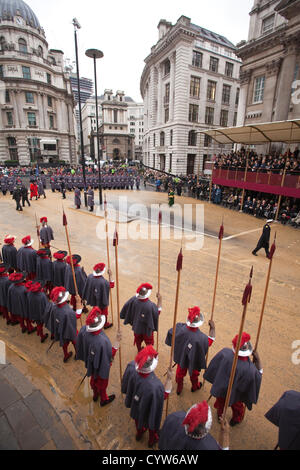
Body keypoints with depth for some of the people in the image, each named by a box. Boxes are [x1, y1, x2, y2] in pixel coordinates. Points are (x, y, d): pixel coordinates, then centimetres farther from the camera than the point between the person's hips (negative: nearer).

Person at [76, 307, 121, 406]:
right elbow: (110, 355, -28)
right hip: (101, 366, -5)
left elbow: (80, 345, -8)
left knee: (94, 378, 34)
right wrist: (117, 341, -29)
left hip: (90, 363, 5)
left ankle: (95, 395, 61)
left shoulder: (84, 330, -28)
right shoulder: (102, 341, -45)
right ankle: (104, 399, 54)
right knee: (102, 382, 26)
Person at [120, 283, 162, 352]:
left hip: (136, 325, 4)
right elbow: (157, 312, -19)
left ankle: (139, 350, 56)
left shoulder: (134, 299, -27)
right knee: (149, 341, 25)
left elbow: (126, 307, -10)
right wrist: (159, 300, -20)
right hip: (147, 328, -4)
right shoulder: (150, 305, -38)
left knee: (138, 339, 32)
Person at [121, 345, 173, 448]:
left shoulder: (131, 366, -37)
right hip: (149, 409, -3)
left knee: (138, 418, 37)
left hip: (136, 404, 4)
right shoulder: (156, 385, -48)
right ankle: (152, 440, 63)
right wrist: (169, 379, -26)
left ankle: (139, 433, 67)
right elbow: (164, 395, -24)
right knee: (152, 422, 32)